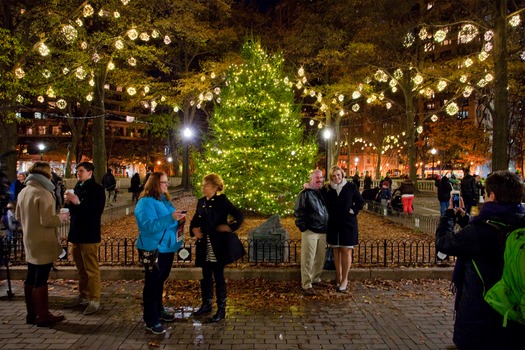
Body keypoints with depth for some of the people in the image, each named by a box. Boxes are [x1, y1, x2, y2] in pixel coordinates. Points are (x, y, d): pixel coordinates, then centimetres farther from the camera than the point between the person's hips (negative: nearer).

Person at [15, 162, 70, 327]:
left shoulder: (23, 192, 7)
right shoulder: (43, 193, -21)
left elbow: (18, 216, 17)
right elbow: (46, 221, -24)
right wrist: (61, 217, -7)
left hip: (30, 242, 9)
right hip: (43, 243, -9)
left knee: (31, 278, 15)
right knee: (41, 279, -1)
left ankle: (31, 314, 26)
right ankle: (43, 316, 9)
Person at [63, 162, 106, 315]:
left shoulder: (97, 189, -9)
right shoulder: (77, 187, 14)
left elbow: (97, 210, -18)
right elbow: (73, 209, 21)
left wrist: (78, 202, -26)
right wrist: (68, 202, -1)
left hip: (89, 234, -8)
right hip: (76, 233, 8)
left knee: (91, 269, -2)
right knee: (81, 268, 16)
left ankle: (94, 300, 4)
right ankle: (83, 295, 27)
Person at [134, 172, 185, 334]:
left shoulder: (164, 200, 10)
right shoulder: (146, 202, -17)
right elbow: (149, 226, -28)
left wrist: (178, 221, 2)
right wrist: (170, 218, -36)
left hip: (167, 247, 9)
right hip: (153, 249, -9)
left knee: (160, 280, 21)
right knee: (152, 283, 1)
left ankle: (158, 309, 37)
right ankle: (151, 321, 11)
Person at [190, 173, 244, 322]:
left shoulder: (222, 201, -9)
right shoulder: (201, 202, 7)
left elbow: (240, 216, -11)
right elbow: (195, 220, 17)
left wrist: (230, 227, -23)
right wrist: (194, 229, -2)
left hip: (217, 246, -6)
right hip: (204, 246, 6)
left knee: (218, 277, 3)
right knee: (205, 276, 16)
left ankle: (221, 309, 14)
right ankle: (206, 304, 32)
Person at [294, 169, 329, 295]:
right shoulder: (305, 194, -9)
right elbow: (298, 212, -12)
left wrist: (327, 228, 14)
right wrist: (303, 228, -13)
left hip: (323, 232, 7)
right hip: (310, 232, -7)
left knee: (320, 258, 15)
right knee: (308, 259, -2)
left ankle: (316, 279, 31)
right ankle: (306, 285, 7)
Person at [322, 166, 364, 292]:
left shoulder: (351, 187, -1)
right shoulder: (327, 189, 3)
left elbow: (360, 201, 7)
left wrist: (353, 211, -6)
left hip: (348, 223, -2)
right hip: (333, 224, 2)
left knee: (346, 251, -3)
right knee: (336, 250, 8)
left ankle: (345, 279, 4)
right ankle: (338, 277, 19)